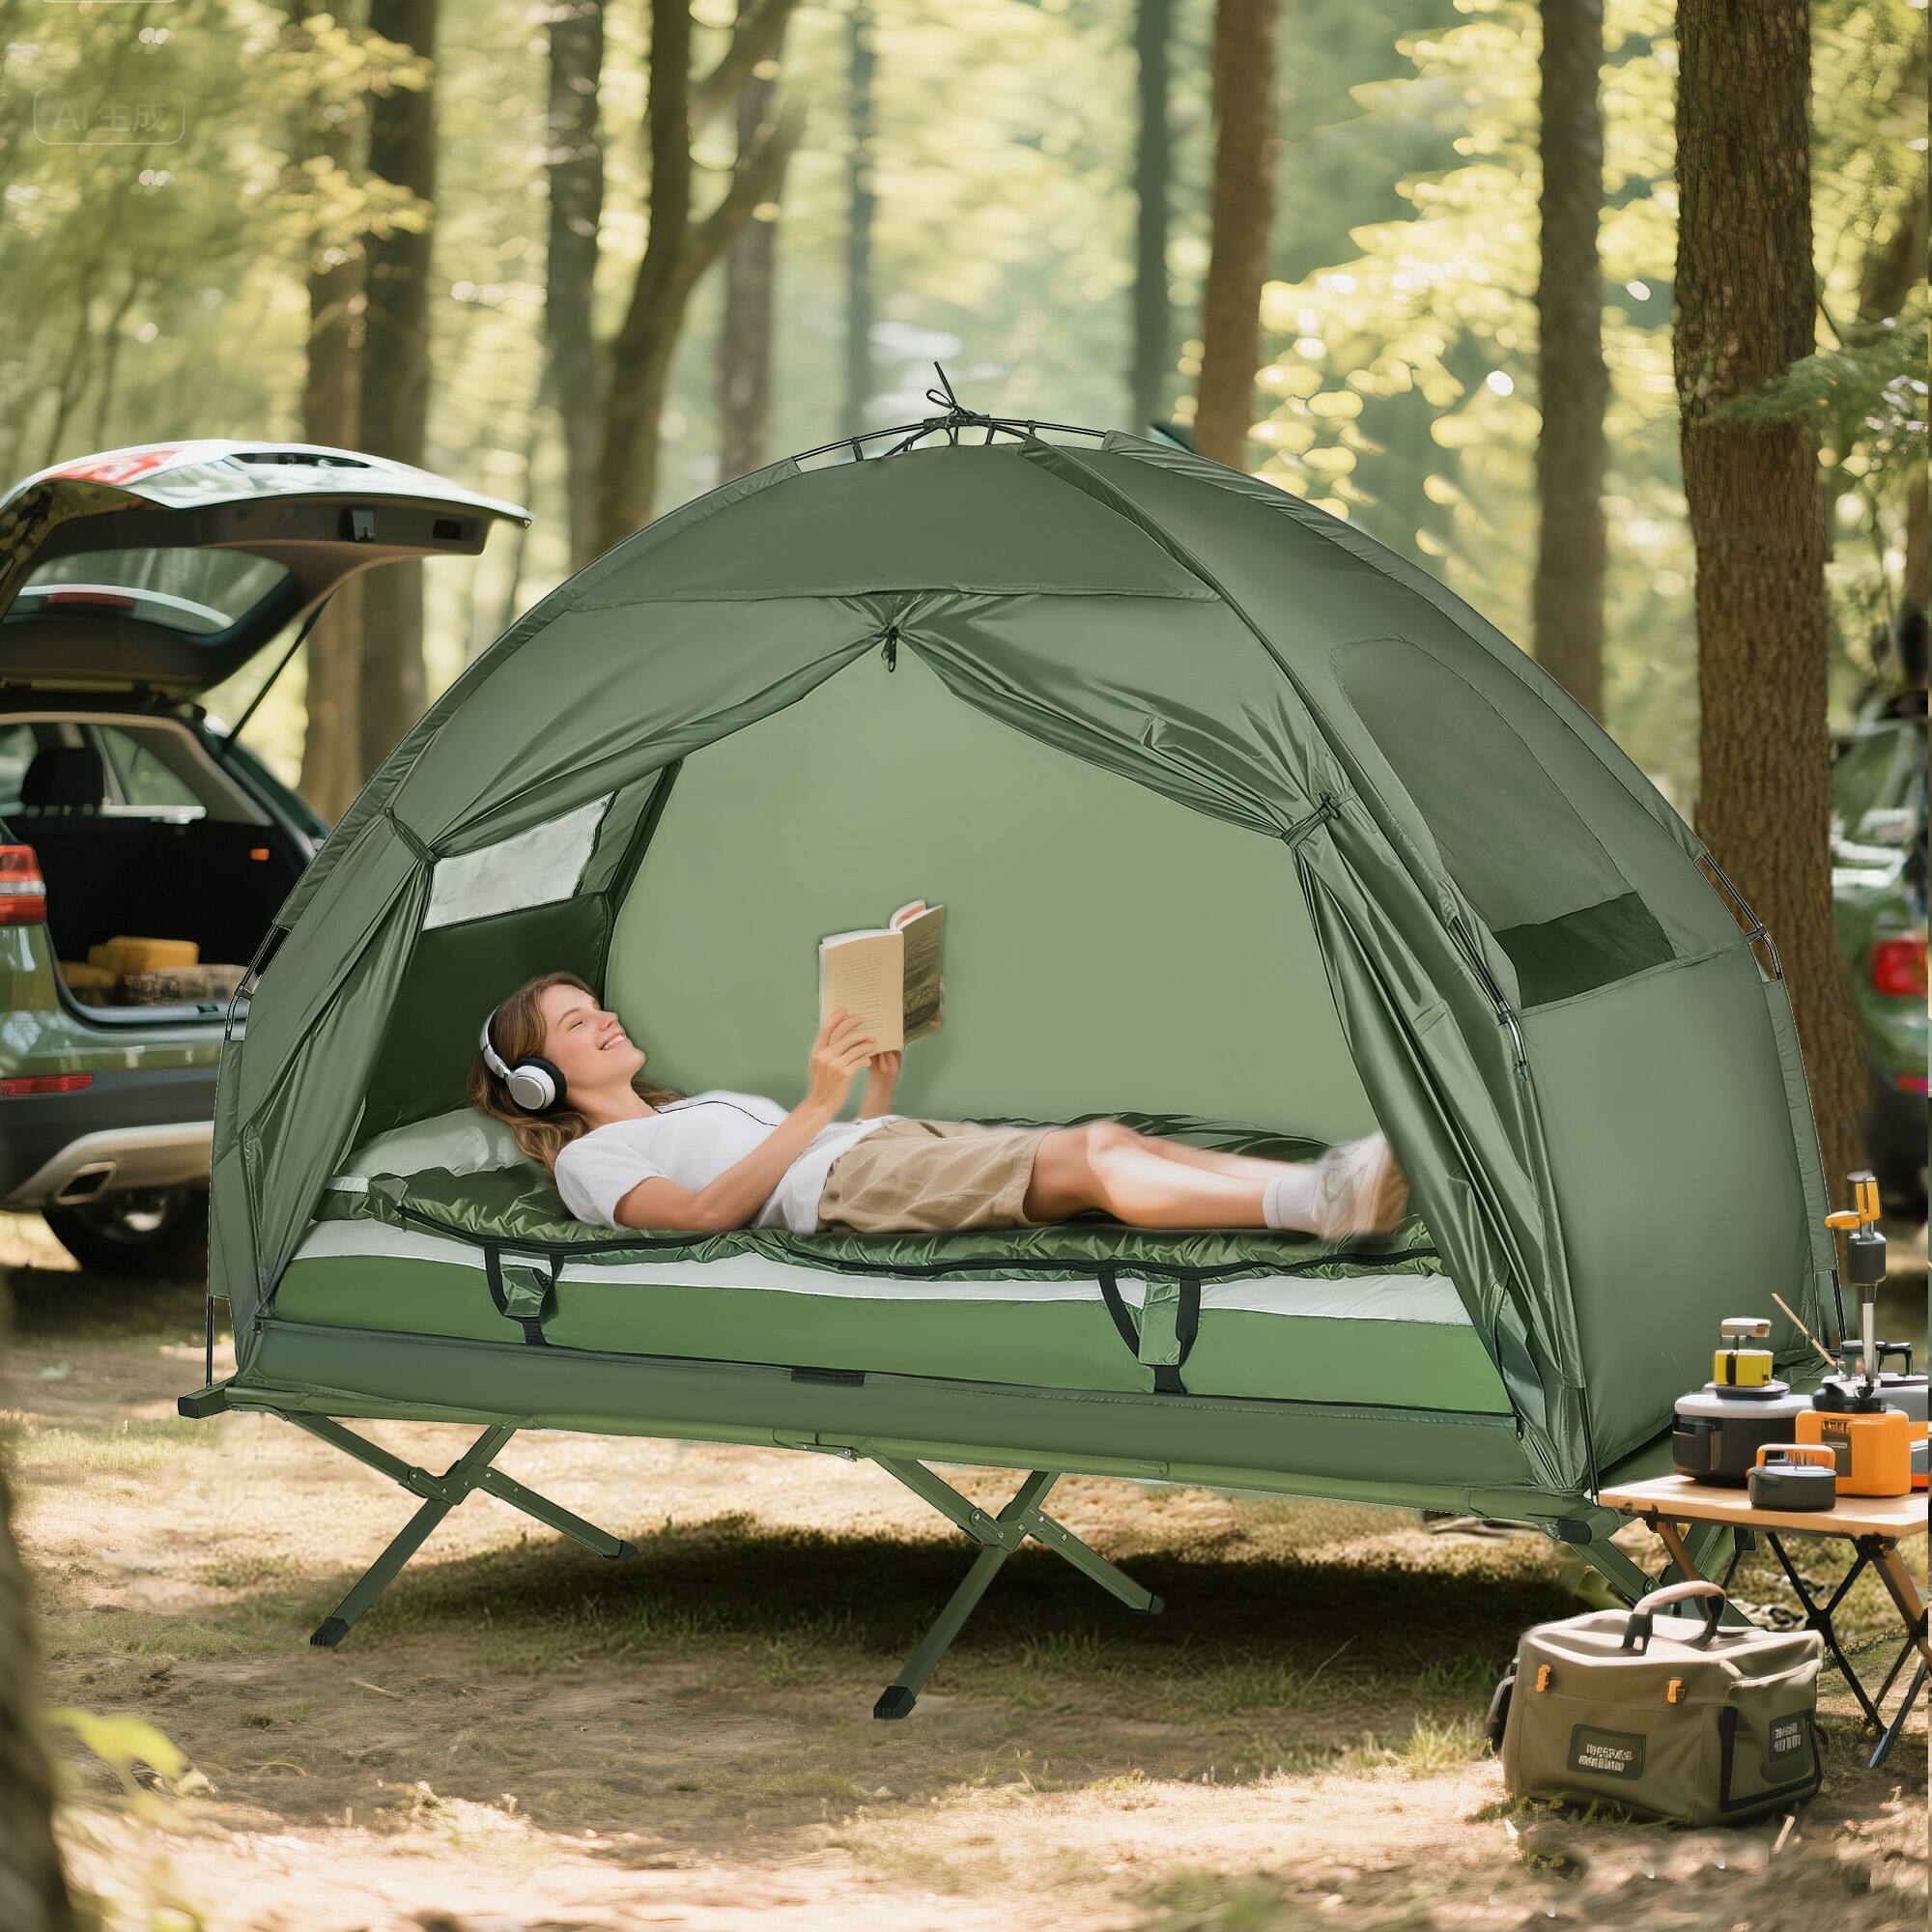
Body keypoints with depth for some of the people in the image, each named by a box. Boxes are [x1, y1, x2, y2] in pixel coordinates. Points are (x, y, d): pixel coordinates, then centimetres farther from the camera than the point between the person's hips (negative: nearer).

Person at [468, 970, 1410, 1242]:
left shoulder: (697, 1105, 36)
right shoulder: (590, 1159, 10)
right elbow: (702, 1211, -11)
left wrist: (885, 1067, 13)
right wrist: (817, 1108, -18)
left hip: (892, 1144, 8)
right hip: (838, 1183, -8)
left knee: (1105, 1138, -18)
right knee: (1090, 1160, -28)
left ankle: (1320, 1188, -35)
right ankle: (1317, 1202, -45)